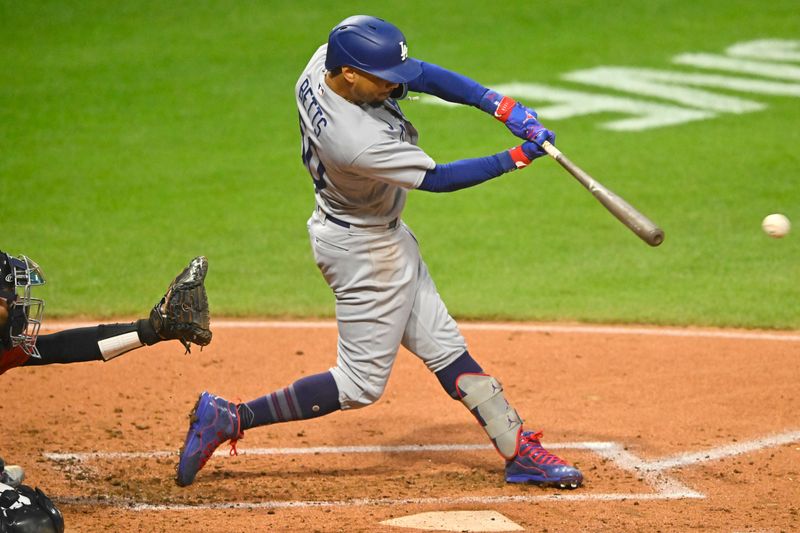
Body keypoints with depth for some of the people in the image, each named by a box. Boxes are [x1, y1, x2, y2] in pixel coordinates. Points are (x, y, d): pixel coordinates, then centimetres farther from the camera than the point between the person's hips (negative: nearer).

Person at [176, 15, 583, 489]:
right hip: (363, 249, -10)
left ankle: (519, 449, 22)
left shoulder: (325, 62, -16)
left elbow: (422, 75, -9)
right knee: (362, 383, 2)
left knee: (442, 346, 14)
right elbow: (438, 179, -25)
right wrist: (515, 160, -18)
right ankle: (229, 418, 5)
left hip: (384, 233, 10)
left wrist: (502, 105, -17)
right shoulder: (357, 143, -38)